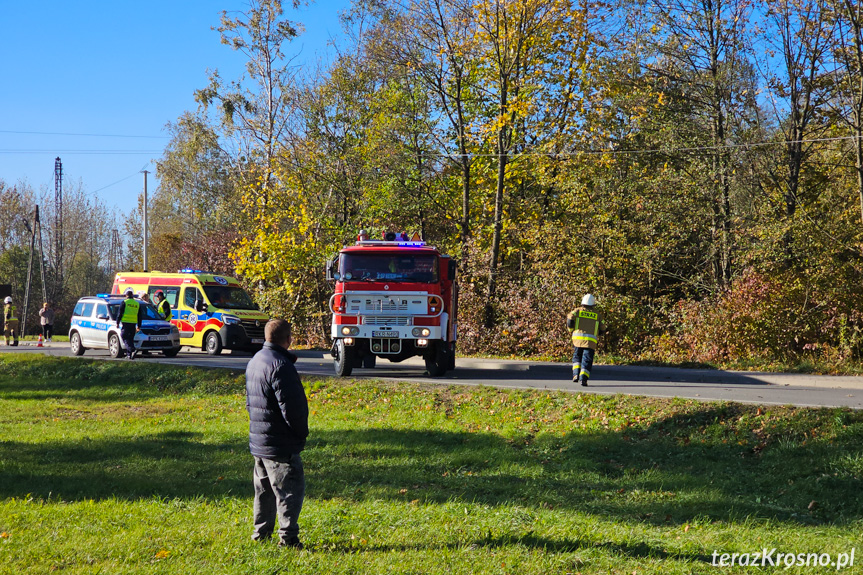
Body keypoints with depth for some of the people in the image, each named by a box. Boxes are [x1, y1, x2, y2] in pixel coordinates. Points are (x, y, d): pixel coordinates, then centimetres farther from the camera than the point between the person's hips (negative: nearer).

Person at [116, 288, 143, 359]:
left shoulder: (124, 302, -2)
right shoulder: (138, 304, 13)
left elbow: (120, 313, -3)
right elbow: (140, 316, 16)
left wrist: (117, 323, 4)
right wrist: (138, 326, 21)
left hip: (125, 323, -5)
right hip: (133, 324, 5)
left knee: (125, 338, -5)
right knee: (130, 338, 12)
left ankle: (133, 350, -26)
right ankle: (129, 354, 10)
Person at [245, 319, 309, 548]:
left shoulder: (254, 362, 12)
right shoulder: (280, 366, -20)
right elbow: (291, 407, -21)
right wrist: (302, 433, -6)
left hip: (258, 441, 10)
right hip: (280, 444, -10)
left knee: (264, 489, 18)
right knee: (291, 489, -3)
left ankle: (261, 534, 24)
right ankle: (288, 538, -3)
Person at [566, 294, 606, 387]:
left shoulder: (578, 311, 9)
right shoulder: (597, 314, 12)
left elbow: (570, 318, -7)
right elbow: (602, 328, 14)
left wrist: (571, 330, 10)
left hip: (578, 337, 1)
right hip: (591, 340, -1)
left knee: (577, 357, 19)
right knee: (587, 360, 1)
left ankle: (576, 374, 2)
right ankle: (583, 378, -13)